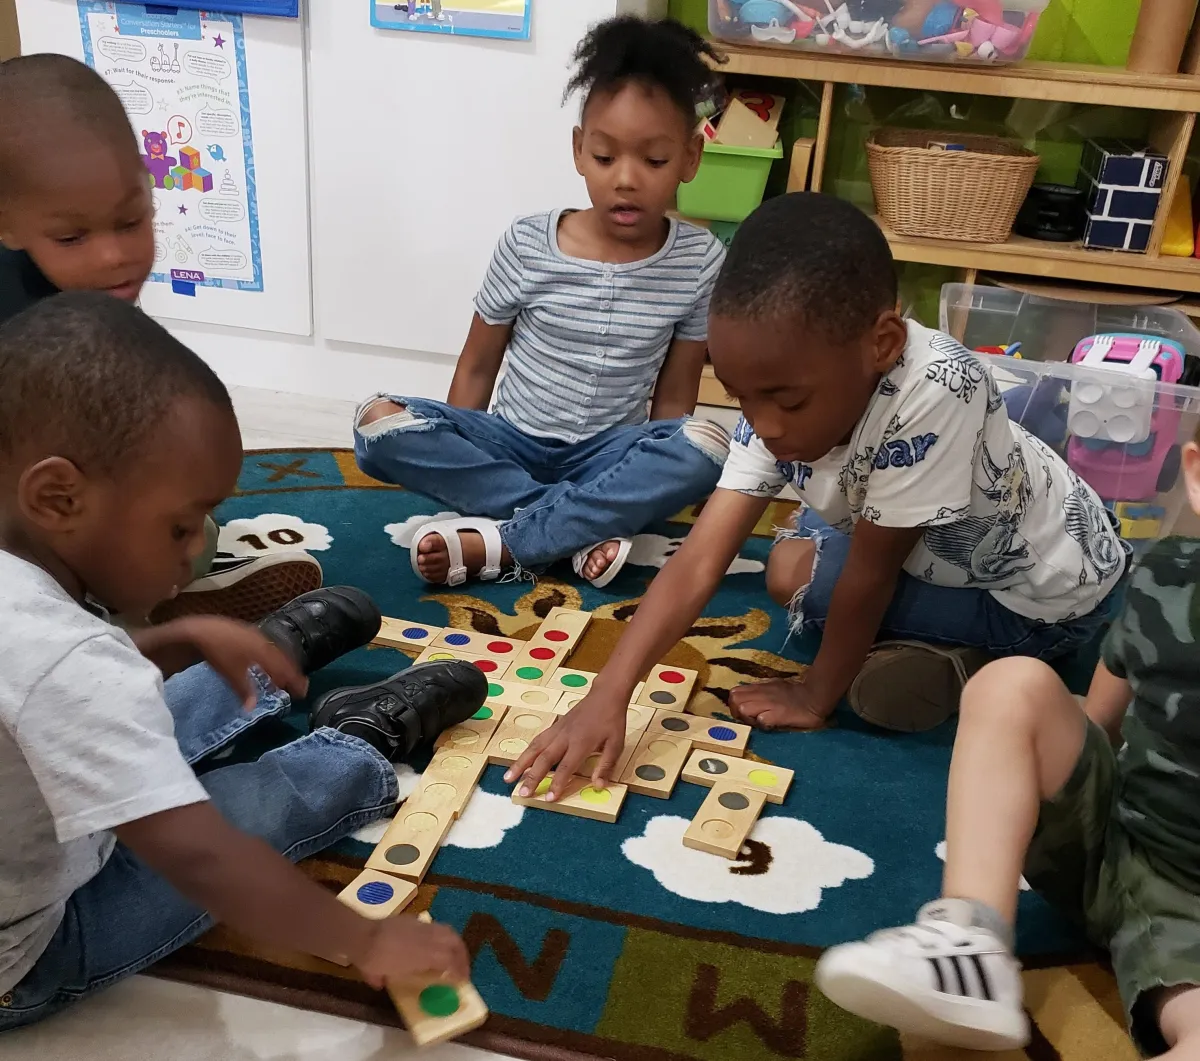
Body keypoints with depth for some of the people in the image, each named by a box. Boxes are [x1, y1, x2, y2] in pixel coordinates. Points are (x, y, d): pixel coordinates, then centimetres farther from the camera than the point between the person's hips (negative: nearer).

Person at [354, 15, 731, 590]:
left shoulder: (701, 262, -7)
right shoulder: (527, 244, -9)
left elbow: (674, 396, 0)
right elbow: (477, 366, 1)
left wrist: (656, 483, -11)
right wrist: (455, 461, -4)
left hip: (607, 454, 0)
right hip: (510, 443, 0)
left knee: (706, 447, -32)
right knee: (379, 424, -24)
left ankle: (499, 542, -28)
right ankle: (581, 530, -26)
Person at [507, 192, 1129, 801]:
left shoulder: (933, 389, -41)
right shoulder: (782, 394, -21)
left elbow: (871, 571, -29)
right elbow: (699, 563, -26)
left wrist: (818, 693, -16)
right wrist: (606, 697, -35)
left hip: (1045, 591, -7)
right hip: (949, 548, 7)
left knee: (794, 576, -16)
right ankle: (935, 647, 11)